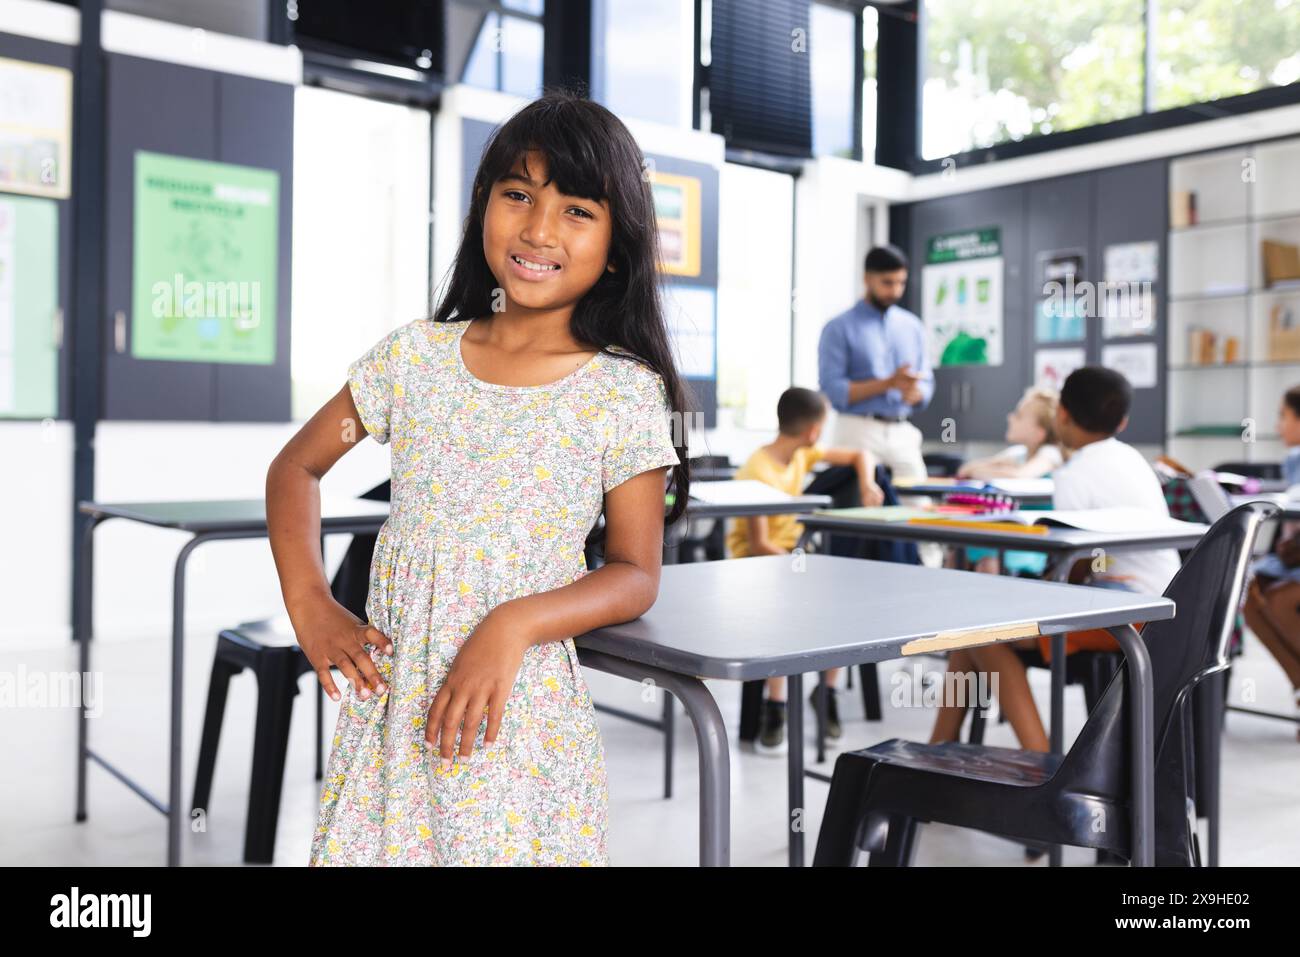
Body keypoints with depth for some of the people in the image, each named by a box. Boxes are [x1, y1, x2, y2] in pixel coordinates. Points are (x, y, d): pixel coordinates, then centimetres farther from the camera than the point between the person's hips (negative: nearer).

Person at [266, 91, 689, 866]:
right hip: (389, 701, 3)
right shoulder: (416, 356, 1)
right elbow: (297, 466, 11)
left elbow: (635, 573, -4)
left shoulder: (623, 394, -6)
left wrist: (514, 626, -20)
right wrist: (310, 605, -1)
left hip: (521, 712, -2)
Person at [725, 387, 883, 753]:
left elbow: (860, 454, 13)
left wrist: (866, 483, -7)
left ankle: (827, 690, -1)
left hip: (792, 550, 7)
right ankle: (775, 708, -23)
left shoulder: (802, 454, 2)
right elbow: (759, 544, -22)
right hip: (755, 559, -7)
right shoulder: (758, 472, -20)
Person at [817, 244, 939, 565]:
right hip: (859, 431, -4)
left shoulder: (912, 327, 14)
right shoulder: (839, 329, 0)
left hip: (902, 432, 4)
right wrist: (888, 383, -16)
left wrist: (912, 392, -12)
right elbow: (832, 390, -9)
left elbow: (926, 385, 13)